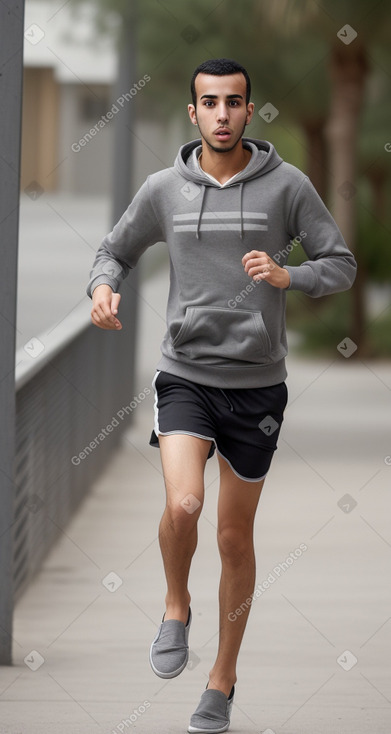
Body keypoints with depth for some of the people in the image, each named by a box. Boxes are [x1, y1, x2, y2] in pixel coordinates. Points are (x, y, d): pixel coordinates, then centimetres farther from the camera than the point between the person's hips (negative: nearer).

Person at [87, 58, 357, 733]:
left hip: (257, 382, 0)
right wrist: (103, 286, -7)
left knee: (235, 537, 8)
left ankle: (223, 680, 24)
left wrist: (288, 275, -19)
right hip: (186, 374, 0)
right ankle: (176, 608, 8)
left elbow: (341, 264, 1)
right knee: (183, 504, -24)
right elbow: (116, 249, 15)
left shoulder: (287, 185, -4)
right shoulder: (164, 189, 1)